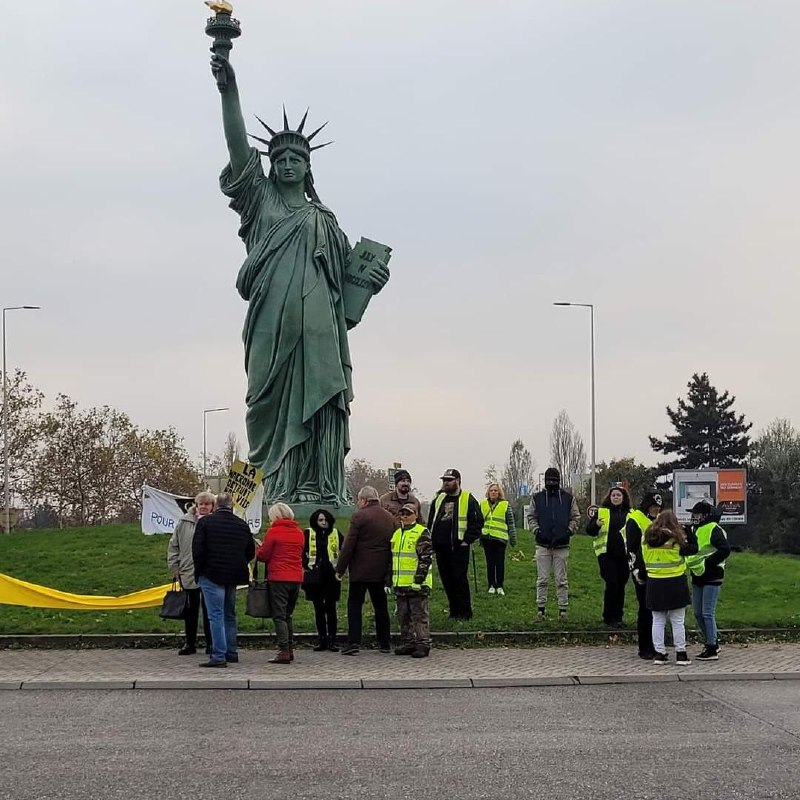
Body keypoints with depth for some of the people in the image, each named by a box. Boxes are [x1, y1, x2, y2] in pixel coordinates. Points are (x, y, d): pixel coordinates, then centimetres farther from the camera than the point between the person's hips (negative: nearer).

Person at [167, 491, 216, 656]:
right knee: (190, 610, 12)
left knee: (209, 609, 2)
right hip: (188, 573, 3)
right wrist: (175, 568, 6)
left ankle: (210, 644, 11)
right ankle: (189, 643, 21)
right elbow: (173, 546, 10)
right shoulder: (184, 522, 4)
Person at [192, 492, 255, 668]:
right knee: (230, 615, 17)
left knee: (216, 615, -6)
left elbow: (197, 549, -10)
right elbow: (251, 552, 11)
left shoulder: (205, 522, -6)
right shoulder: (243, 525, 7)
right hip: (233, 577, 5)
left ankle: (219, 656, -11)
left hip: (212, 575, -5)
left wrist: (200, 569, 3)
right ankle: (231, 652, 22)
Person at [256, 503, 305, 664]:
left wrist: (257, 550, 19)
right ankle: (290, 649, 13)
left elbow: (263, 555, -5)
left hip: (279, 578, -6)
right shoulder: (299, 532, 12)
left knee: (279, 616, -4)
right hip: (296, 578, 6)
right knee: (288, 615, 16)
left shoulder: (273, 531, -6)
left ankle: (284, 651, -11)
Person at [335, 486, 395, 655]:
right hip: (381, 570, 5)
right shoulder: (390, 518, 9)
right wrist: (389, 569, 18)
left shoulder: (359, 516, -10)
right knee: (381, 606, 13)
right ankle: (385, 643, 16)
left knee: (355, 605, -1)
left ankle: (354, 642, -8)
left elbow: (348, 545, -11)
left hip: (361, 570, -5)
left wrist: (340, 569, -5)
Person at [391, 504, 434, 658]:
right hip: (400, 582, 8)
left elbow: (426, 557, -13)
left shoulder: (422, 533, -7)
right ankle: (408, 643, 19)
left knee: (419, 615, -4)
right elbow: (393, 557, 24)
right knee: (403, 616, 11)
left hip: (417, 583, -8)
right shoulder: (396, 534, 17)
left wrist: (420, 577, -19)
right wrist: (391, 578, 21)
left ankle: (423, 644, -1)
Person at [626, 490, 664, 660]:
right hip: (643, 573, -7)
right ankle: (644, 648, 2)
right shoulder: (634, 521, -5)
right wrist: (635, 569, -16)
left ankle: (656, 646, 15)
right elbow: (631, 548, -9)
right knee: (645, 609, -4)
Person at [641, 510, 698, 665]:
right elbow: (693, 548, 1)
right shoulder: (676, 539, -9)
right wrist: (688, 532, 10)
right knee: (677, 622, 4)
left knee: (658, 621, 8)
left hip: (654, 583, 3)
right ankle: (681, 654, 6)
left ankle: (659, 653, 8)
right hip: (675, 583, -3)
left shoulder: (647, 539, 3)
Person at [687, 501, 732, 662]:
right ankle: (713, 643, 26)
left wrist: (706, 563, -20)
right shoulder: (696, 530, 16)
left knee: (707, 613, -9)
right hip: (698, 578, 10)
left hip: (712, 577, -9)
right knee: (698, 613, 12)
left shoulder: (714, 530, -12)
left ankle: (712, 650, -3)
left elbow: (725, 550, -23)